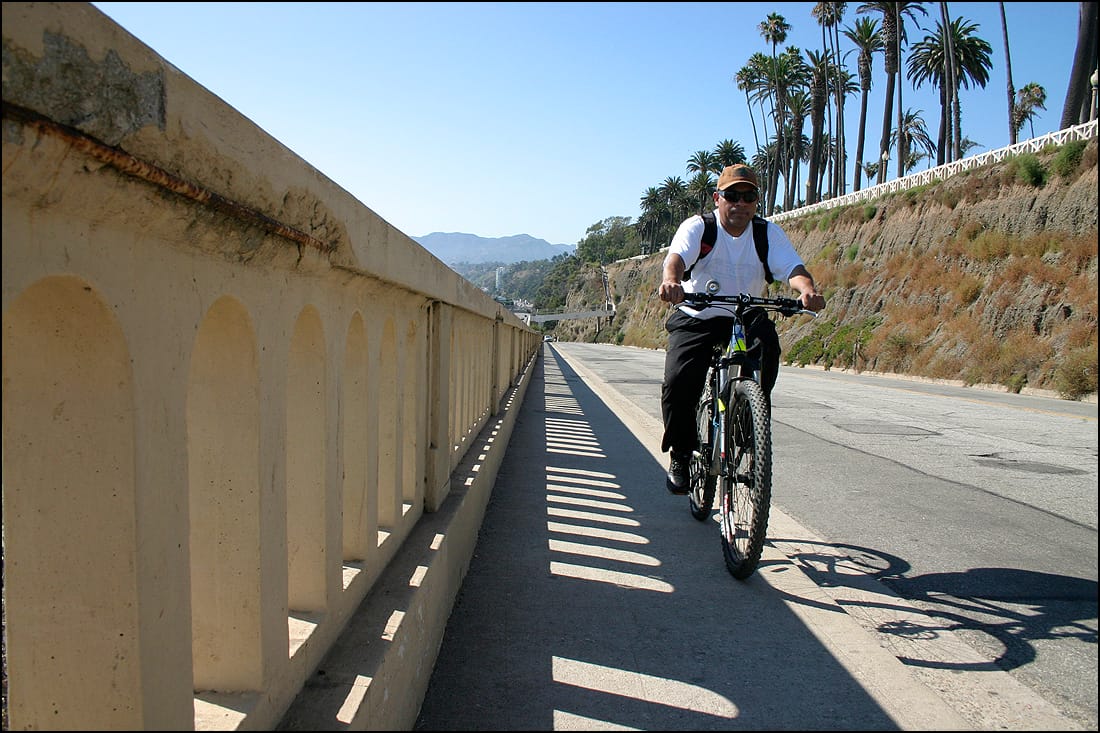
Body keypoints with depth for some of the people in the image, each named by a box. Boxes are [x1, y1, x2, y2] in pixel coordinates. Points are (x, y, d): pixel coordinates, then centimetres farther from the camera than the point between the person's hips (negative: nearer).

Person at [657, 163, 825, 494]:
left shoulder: (769, 233, -1)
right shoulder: (697, 227, -8)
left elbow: (792, 267, -17)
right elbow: (677, 256, -28)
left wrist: (807, 289, -41)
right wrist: (670, 280, -52)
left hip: (747, 318, 2)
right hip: (695, 319, -1)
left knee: (766, 340, -32)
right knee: (678, 380, -23)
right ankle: (681, 453, 3)